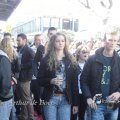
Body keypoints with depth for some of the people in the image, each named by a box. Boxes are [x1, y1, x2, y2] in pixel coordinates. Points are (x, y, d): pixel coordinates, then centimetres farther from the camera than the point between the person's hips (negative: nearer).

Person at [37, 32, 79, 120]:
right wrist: (51, 81, -21)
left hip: (66, 99, 2)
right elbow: (39, 80, -1)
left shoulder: (71, 61, 4)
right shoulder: (46, 60, -1)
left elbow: (74, 83, 4)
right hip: (50, 98, -1)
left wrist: (75, 103, 3)